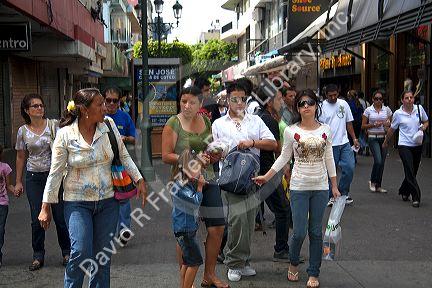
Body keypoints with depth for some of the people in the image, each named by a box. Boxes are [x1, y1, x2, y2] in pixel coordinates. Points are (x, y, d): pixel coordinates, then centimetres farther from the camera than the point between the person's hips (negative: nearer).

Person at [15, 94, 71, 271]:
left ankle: (67, 252, 20)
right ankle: (38, 256, 18)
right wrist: (18, 182, 11)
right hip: (34, 178, 1)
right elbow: (21, 157, 11)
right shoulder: (23, 131, 3)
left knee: (60, 216, 2)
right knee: (37, 219, 3)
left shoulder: (54, 125, -3)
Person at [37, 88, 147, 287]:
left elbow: (123, 156, 7)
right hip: (77, 202, -3)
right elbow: (55, 173, -4)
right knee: (81, 253, -13)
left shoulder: (109, 124, -3)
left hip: (108, 201, 3)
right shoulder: (65, 135, -9)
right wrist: (46, 207, -3)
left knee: (103, 256, 8)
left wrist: (139, 180, 1)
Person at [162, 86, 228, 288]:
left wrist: (212, 157, -1)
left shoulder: (207, 121, 10)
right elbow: (166, 156, -11)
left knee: (217, 228, 6)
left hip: (208, 180, 5)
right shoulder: (173, 123, -6)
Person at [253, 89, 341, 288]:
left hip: (321, 187, 2)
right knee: (299, 232, -2)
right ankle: (293, 263, 28)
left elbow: (329, 159, 9)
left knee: (316, 232, 8)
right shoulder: (291, 131, -3)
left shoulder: (325, 130, 3)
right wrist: (266, 177, -3)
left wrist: (334, 185, 9)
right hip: (299, 187, -2)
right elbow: (284, 158, 3)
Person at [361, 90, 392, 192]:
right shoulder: (368, 110, -1)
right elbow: (363, 126, 1)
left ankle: (378, 186, 14)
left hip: (384, 137, 3)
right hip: (373, 138, -3)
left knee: (382, 162, 4)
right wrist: (374, 124, -13)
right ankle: (372, 181, 7)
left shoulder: (387, 109, 6)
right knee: (378, 161, -16)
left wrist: (388, 124, -8)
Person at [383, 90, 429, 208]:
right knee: (410, 172, -12)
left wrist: (424, 127, -7)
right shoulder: (398, 113, -5)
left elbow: (426, 121, 16)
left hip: (417, 145, 4)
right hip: (404, 146, -3)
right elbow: (392, 129, 9)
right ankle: (416, 197, -7)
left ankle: (404, 191, 35)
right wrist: (386, 142, 19)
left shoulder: (419, 108, 1)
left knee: (413, 171, 12)